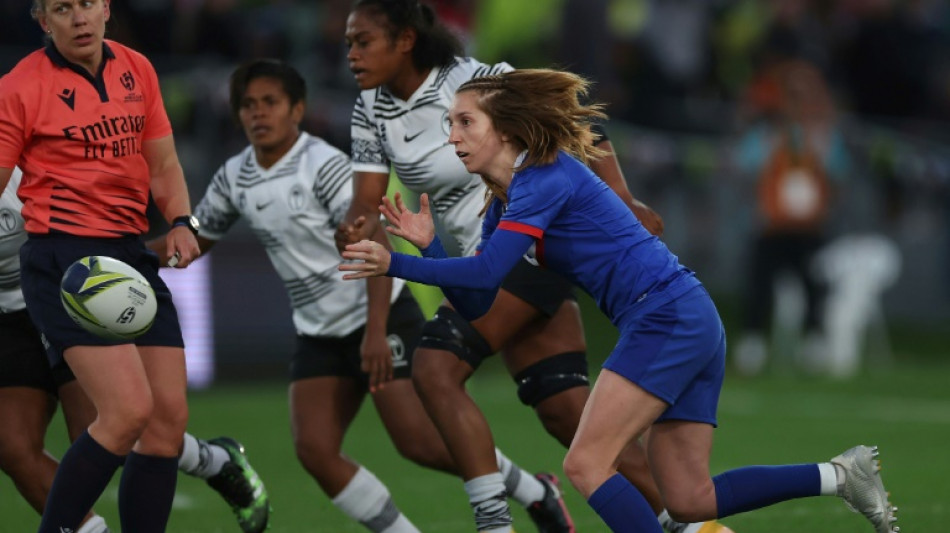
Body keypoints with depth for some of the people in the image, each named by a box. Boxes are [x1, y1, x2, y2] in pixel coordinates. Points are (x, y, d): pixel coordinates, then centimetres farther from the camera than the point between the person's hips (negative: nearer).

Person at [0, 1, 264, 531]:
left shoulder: (137, 70, 10)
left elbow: (163, 165, 16)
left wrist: (181, 222, -2)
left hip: (132, 254, 6)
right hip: (64, 257, -6)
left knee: (170, 417, 2)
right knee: (128, 410, -20)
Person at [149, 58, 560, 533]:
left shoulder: (324, 165, -17)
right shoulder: (233, 178, 3)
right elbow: (194, 239, 15)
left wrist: (376, 332, -31)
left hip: (381, 319, -7)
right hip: (319, 333, 7)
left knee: (418, 442, -12)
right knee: (315, 450, -10)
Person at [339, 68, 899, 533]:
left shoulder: (546, 176, -11)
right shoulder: (504, 204, 16)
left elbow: (485, 272, -21)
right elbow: (475, 303, 14)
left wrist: (395, 264, -16)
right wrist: (429, 245, 1)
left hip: (668, 318, -10)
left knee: (586, 465, -13)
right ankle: (840, 475, 10)